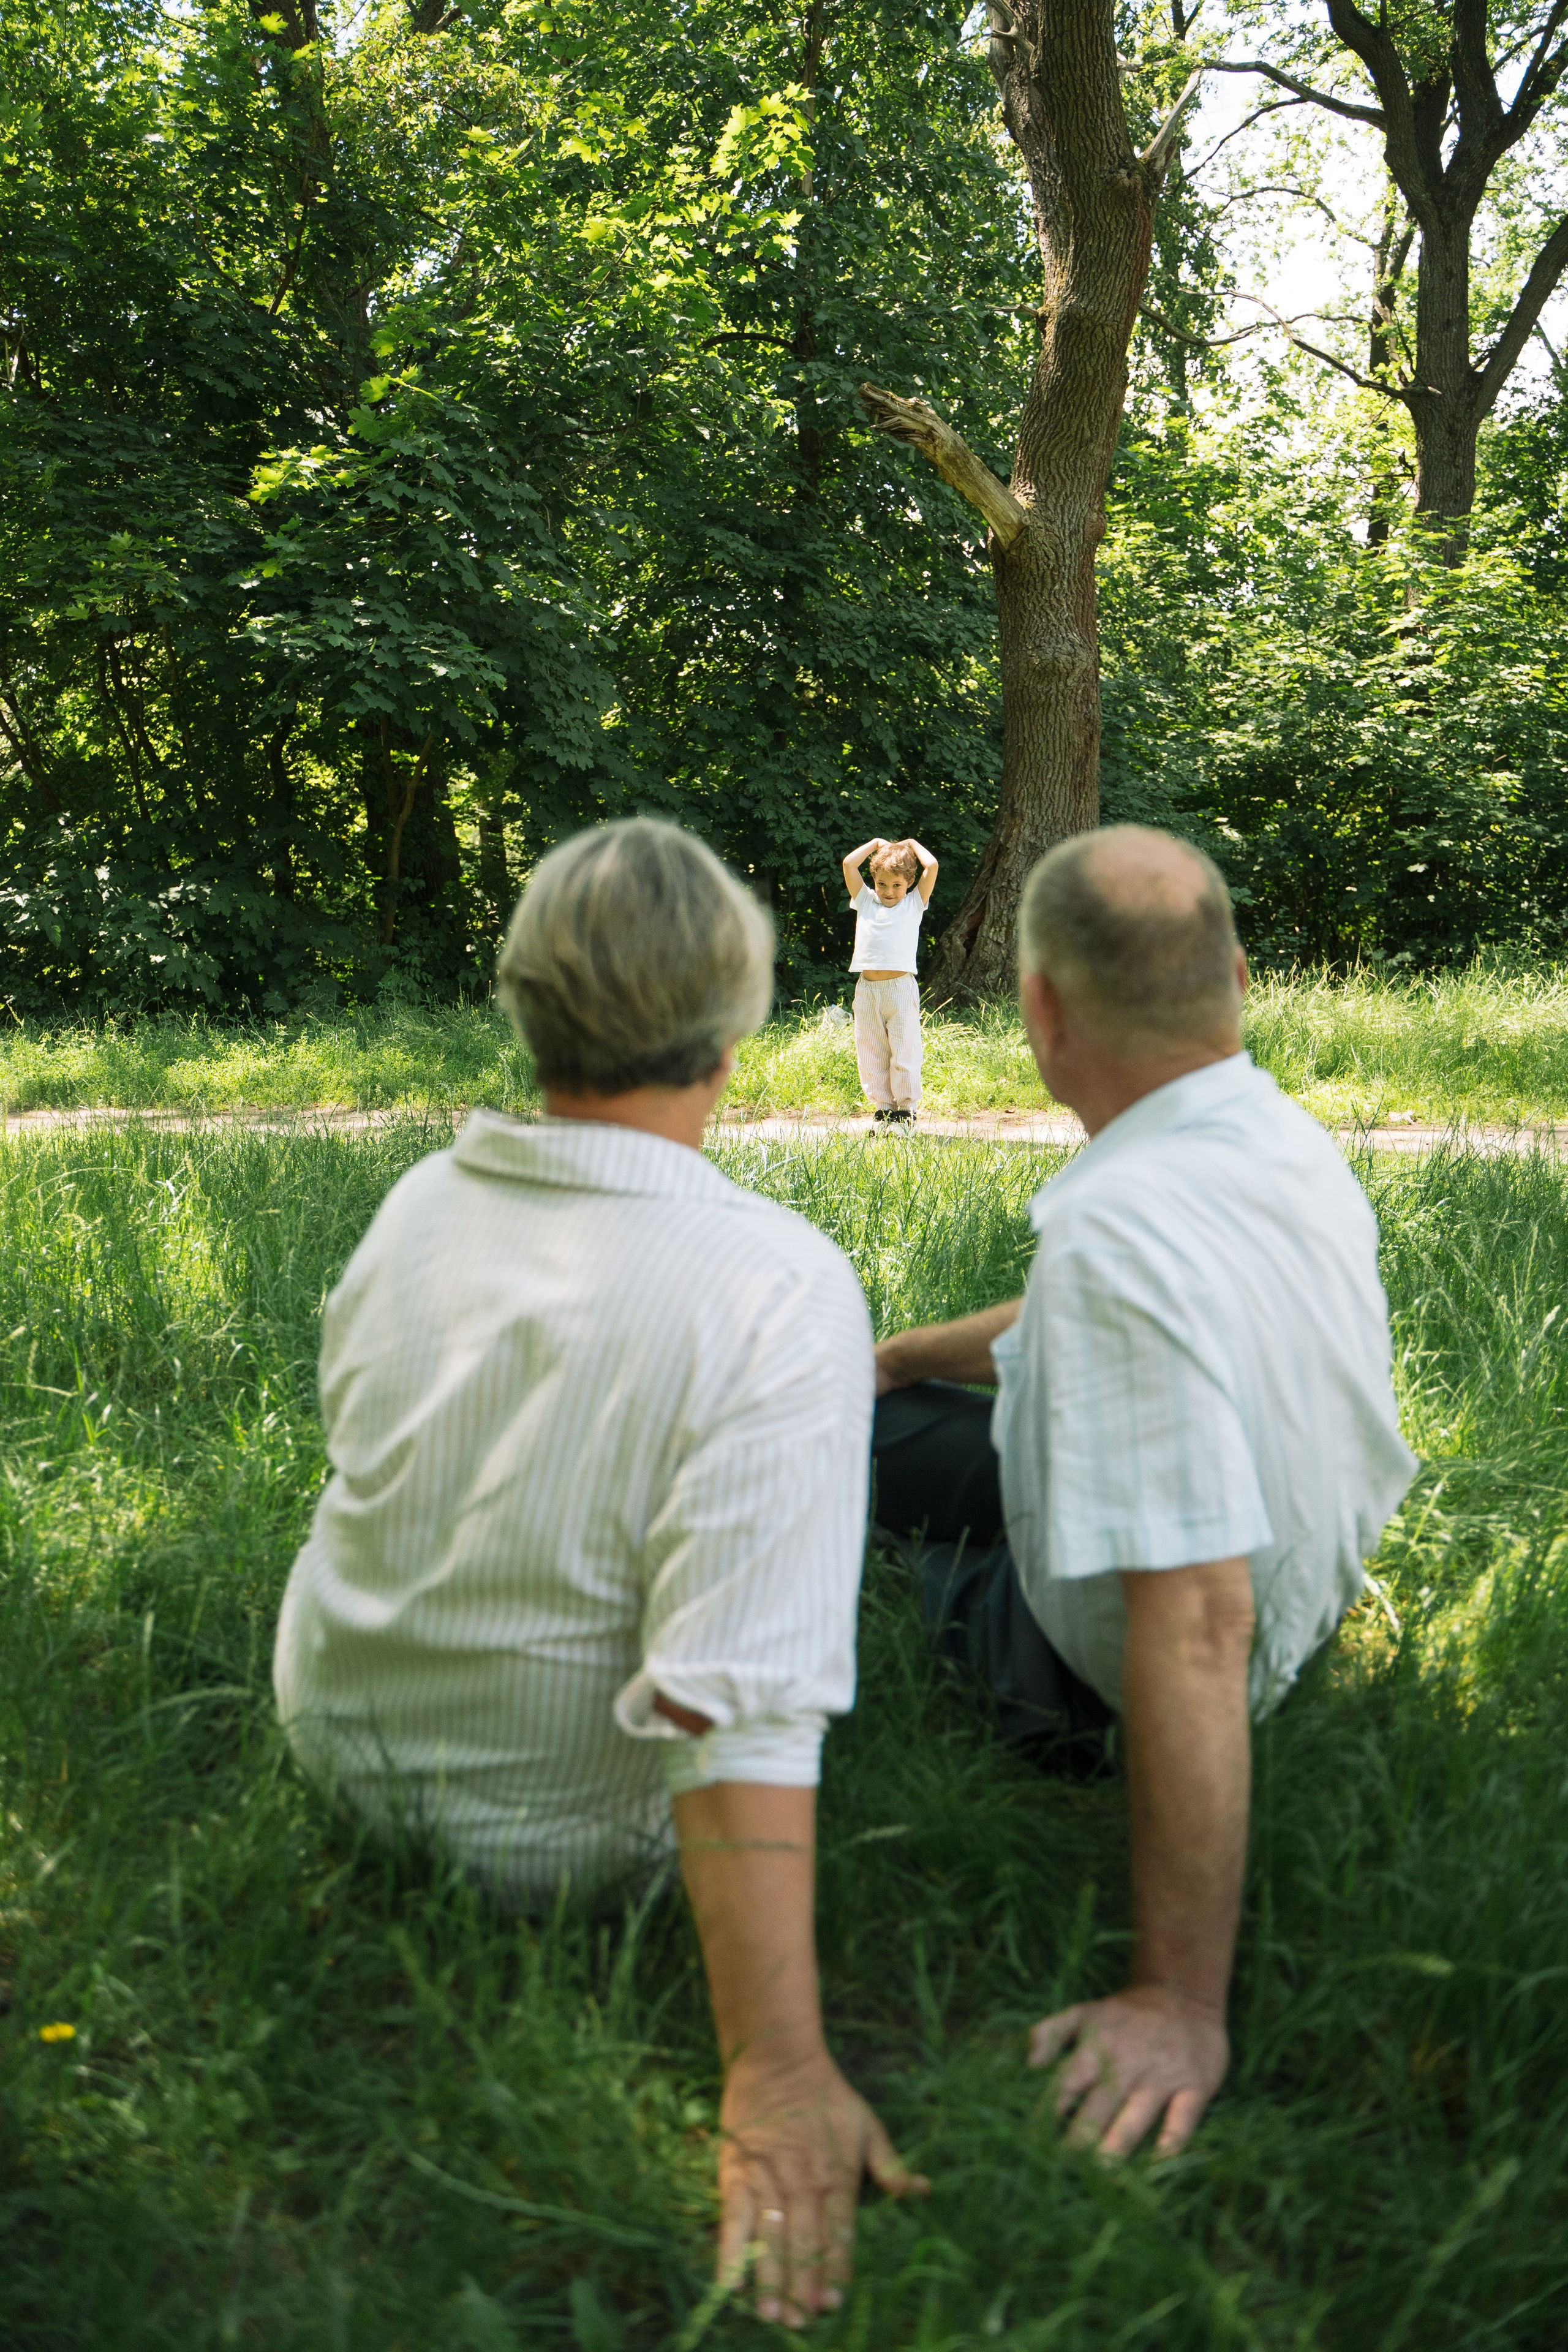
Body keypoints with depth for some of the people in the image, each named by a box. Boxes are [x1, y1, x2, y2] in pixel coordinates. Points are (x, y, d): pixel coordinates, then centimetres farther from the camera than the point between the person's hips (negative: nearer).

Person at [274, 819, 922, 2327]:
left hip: (337, 1748, 5)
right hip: (550, 1843, -5)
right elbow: (740, 1707, -34)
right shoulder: (782, 1291, -29)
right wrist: (777, 2070, -31)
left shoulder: (419, 1200, -9)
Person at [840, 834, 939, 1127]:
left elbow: (932, 866, -3)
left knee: (904, 1053, -1)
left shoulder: (914, 904, 7)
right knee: (871, 1055, 6)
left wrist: (912, 845, 12)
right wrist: (876, 844, 15)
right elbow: (849, 864, 6)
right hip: (867, 990, 3)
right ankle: (882, 1108, 15)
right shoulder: (865, 901, 12)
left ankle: (906, 1110, 8)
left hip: (901, 987, -3)